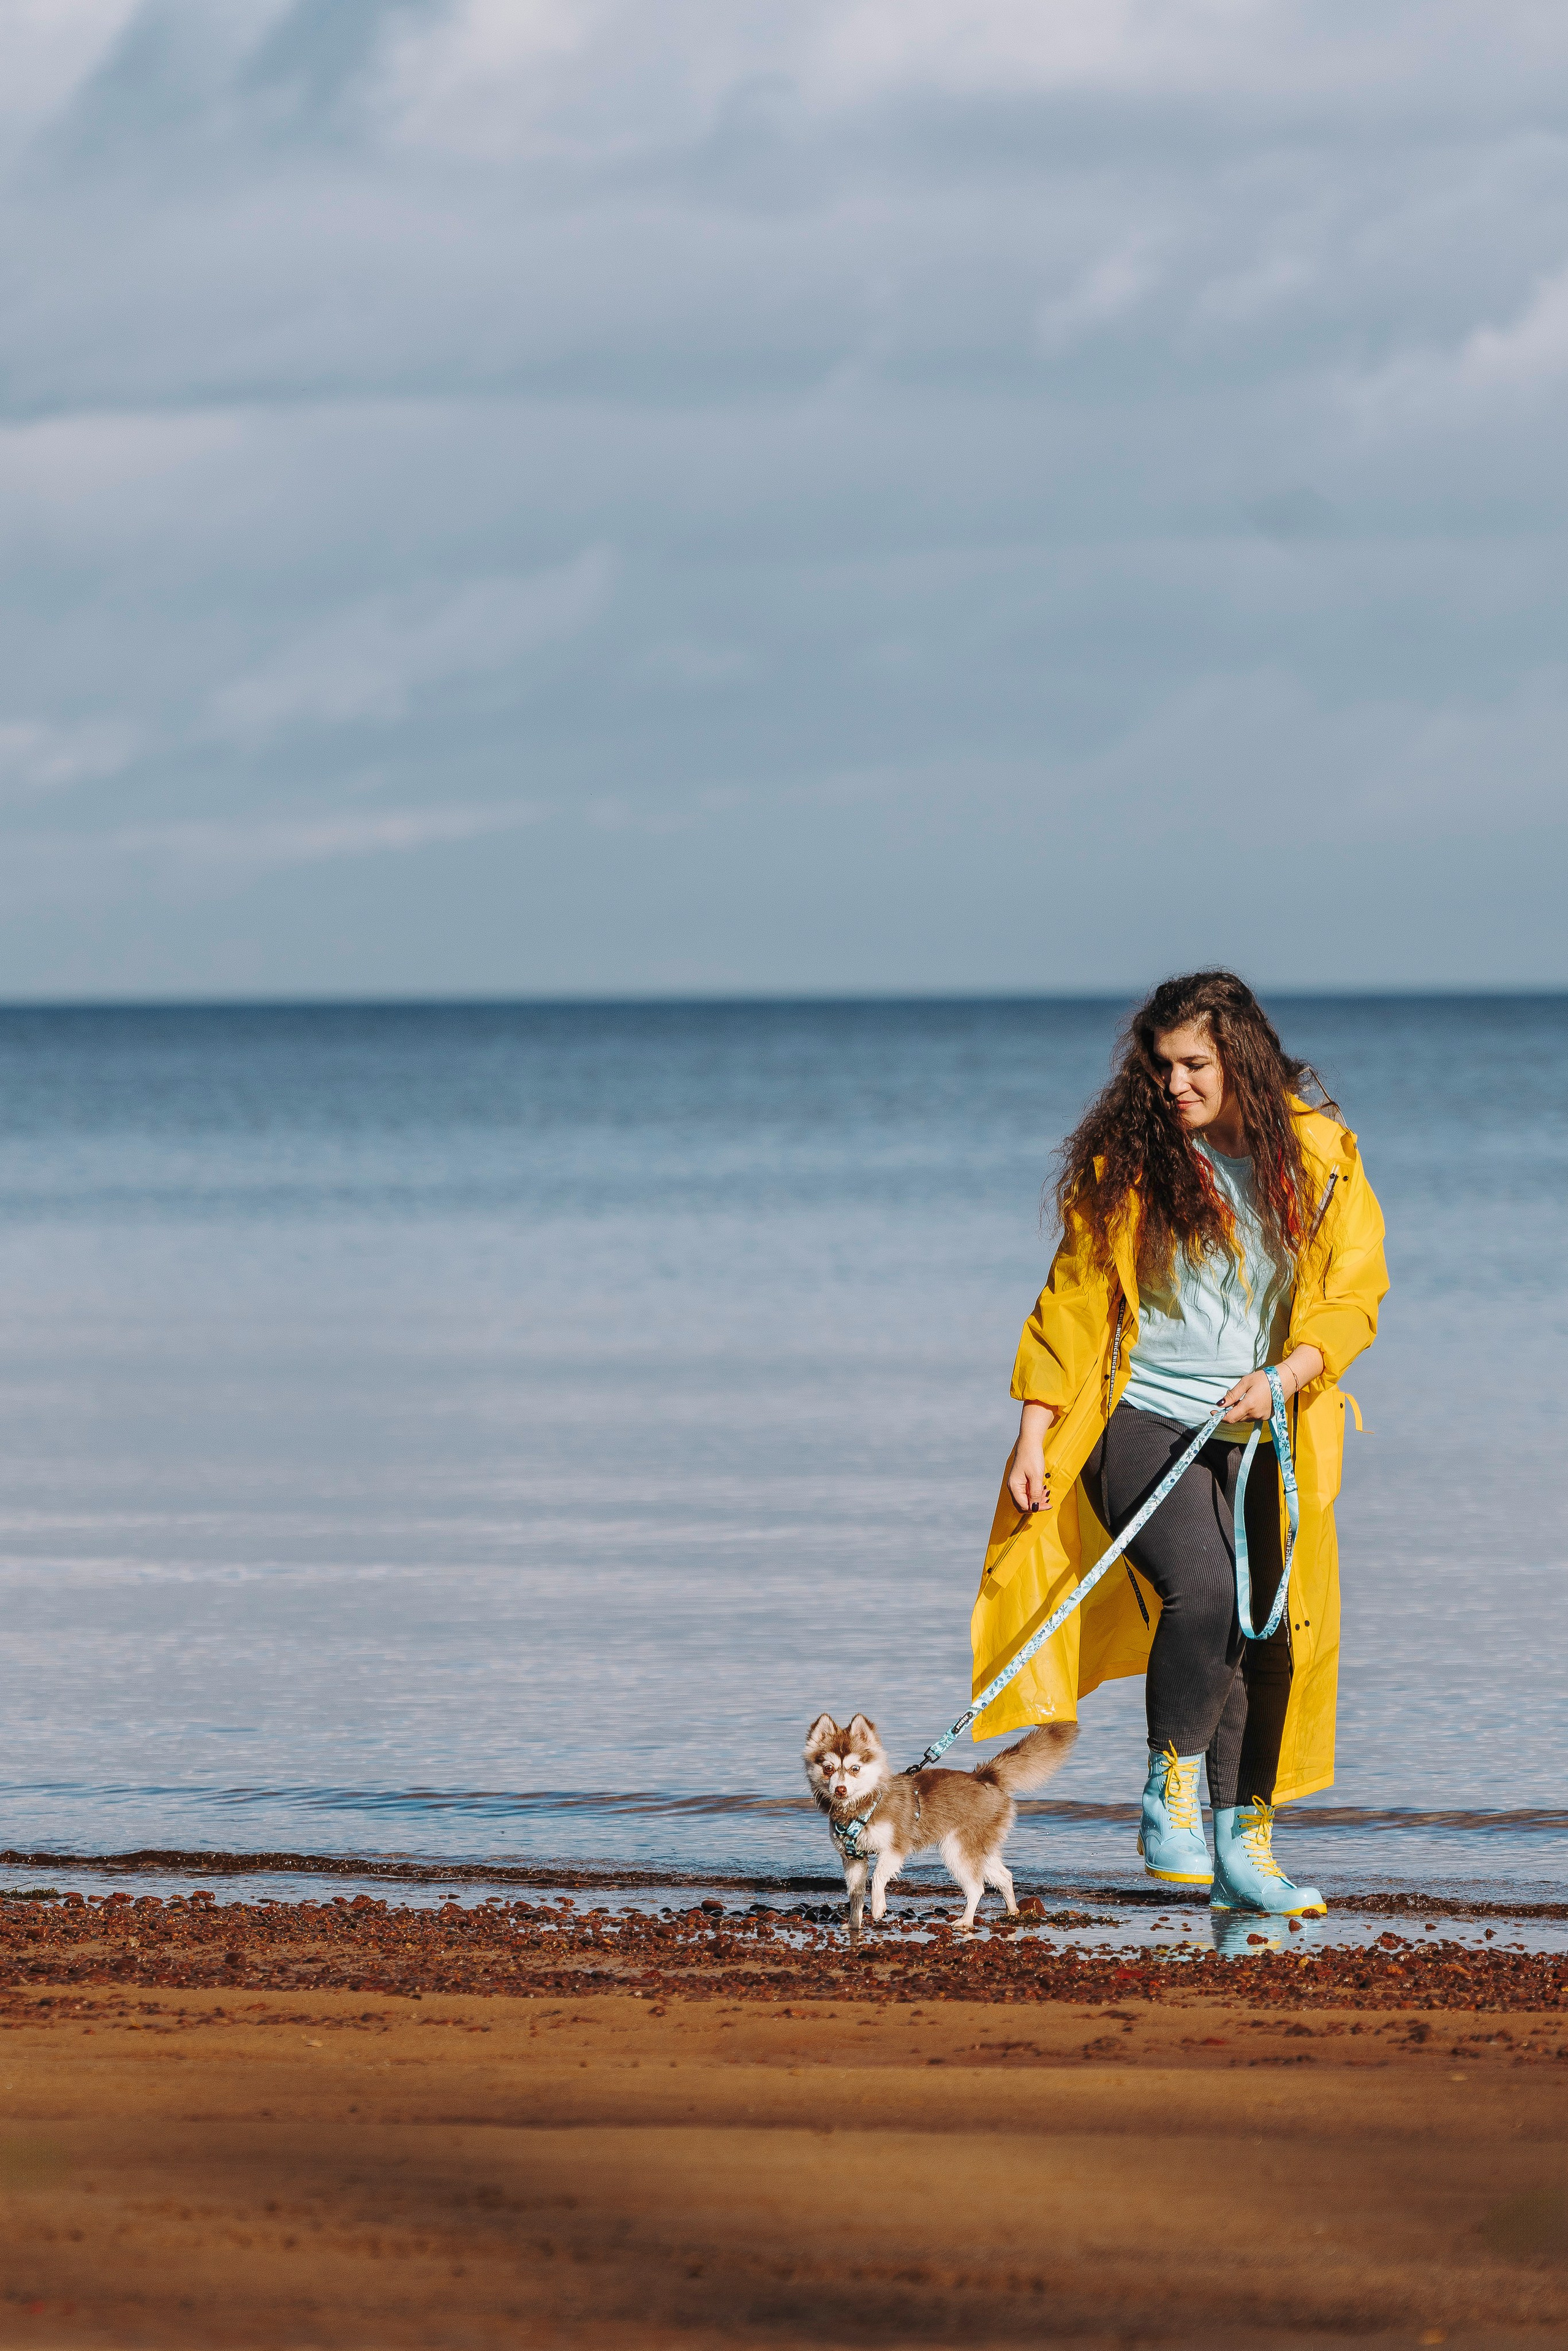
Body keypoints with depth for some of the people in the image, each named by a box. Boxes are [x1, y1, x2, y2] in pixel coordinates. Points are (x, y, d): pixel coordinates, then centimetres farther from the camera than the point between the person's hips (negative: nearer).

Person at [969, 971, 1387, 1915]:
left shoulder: (1318, 1158, 1)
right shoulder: (1129, 1163, -3)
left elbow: (1351, 1297, 1)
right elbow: (1075, 1303, 1)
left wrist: (1283, 1377, -17)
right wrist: (1033, 1439, -4)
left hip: (1258, 1441, 3)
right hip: (1144, 1423, -3)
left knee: (1268, 1636, 1)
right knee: (1204, 1595, -24)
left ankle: (1244, 1848, 11)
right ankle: (1172, 1797, -8)